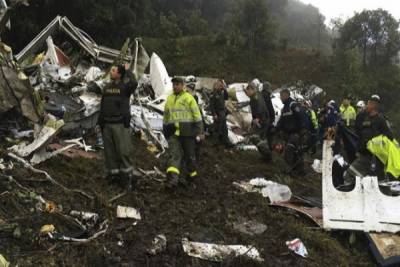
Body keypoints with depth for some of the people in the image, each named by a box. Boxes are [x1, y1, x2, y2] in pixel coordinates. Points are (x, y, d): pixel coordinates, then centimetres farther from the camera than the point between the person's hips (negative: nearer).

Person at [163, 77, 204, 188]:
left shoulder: (189, 98, 0)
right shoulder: (169, 99, 15)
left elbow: (197, 115, -4)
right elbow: (166, 117, 22)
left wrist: (200, 131, -10)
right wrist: (165, 132, 22)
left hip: (187, 132, -3)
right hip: (173, 133, 3)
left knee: (189, 154, 7)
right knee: (174, 154, -9)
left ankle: (192, 174, 26)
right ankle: (173, 178, -18)